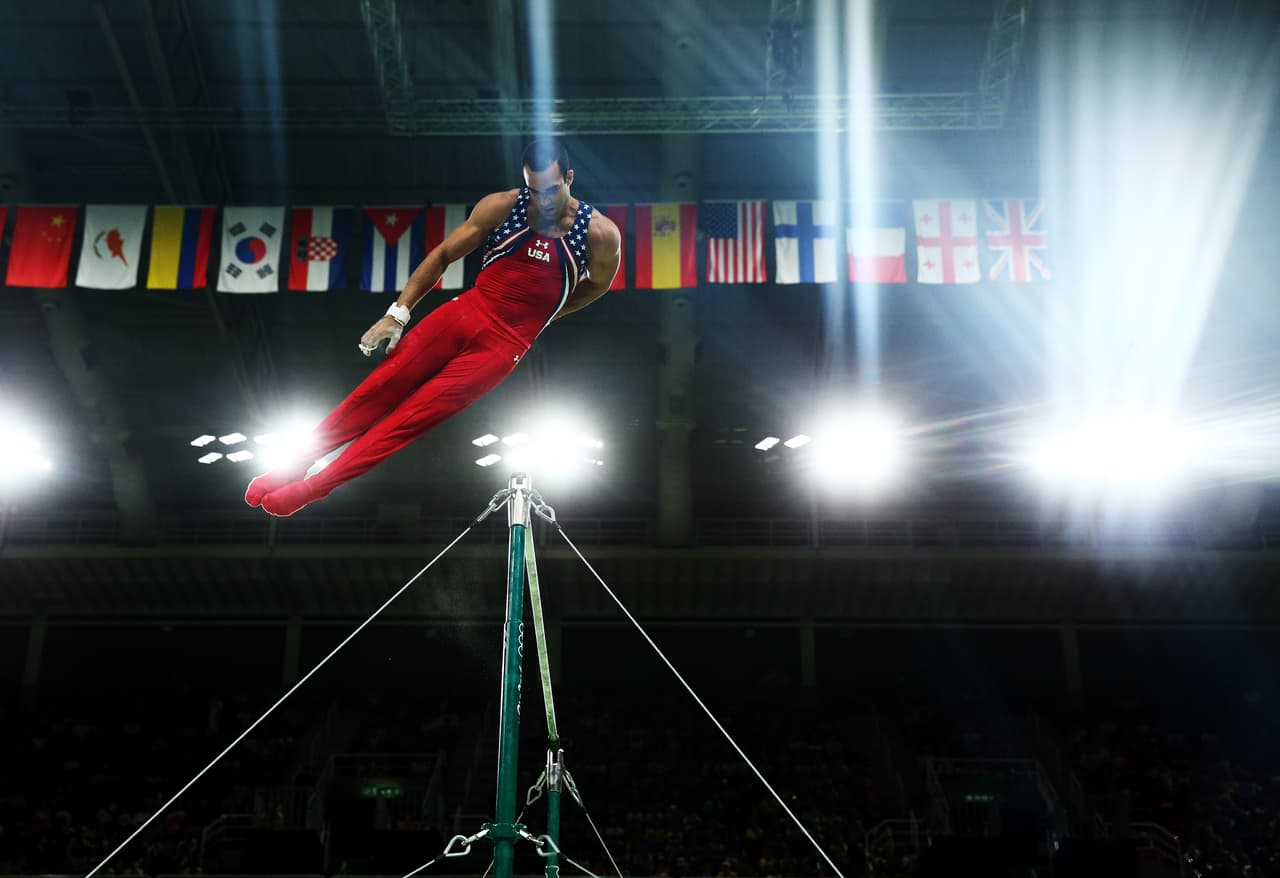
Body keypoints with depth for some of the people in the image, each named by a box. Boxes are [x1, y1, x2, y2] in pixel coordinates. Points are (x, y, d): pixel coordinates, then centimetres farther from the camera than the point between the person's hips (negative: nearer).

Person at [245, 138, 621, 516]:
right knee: (376, 391, -1)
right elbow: (442, 256, 3)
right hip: (464, 313, 2)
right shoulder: (502, 206, -6)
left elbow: (598, 284, 10)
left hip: (502, 344, -2)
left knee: (408, 420, -6)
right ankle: (293, 466, 14)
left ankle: (311, 488, 1)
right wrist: (397, 314, -3)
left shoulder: (599, 233, -11)